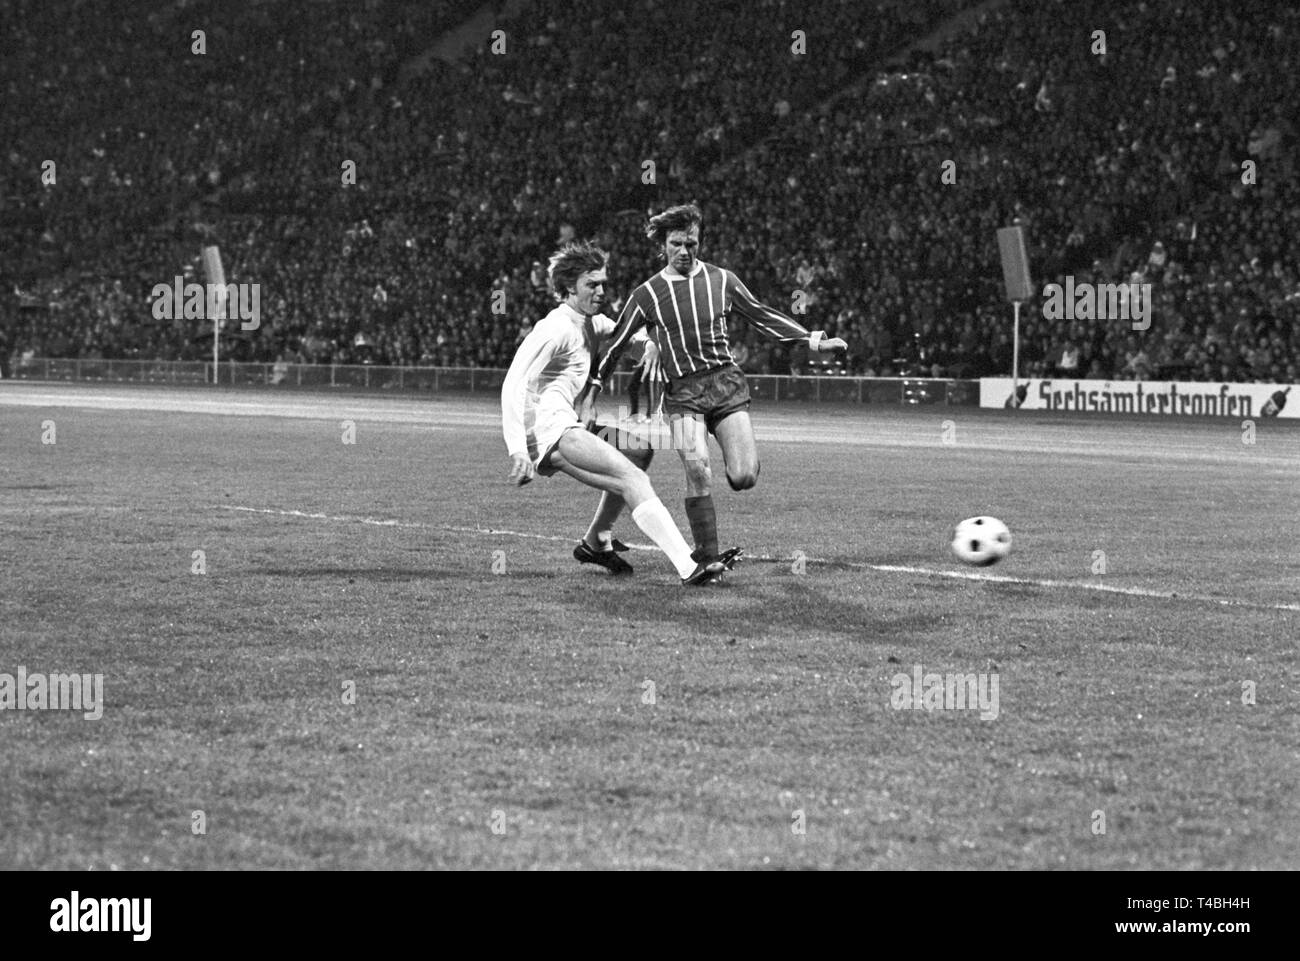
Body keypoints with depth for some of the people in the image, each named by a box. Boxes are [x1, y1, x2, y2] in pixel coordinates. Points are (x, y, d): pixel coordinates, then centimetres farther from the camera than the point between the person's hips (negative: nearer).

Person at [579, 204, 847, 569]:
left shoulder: (721, 280, 9)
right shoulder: (647, 294, 6)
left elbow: (762, 317, 15)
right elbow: (614, 344, 11)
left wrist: (814, 340, 8)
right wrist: (589, 398, 8)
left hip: (727, 381, 1)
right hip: (683, 392, -1)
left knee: (744, 477, -12)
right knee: (697, 471, -21)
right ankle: (706, 555, -9)